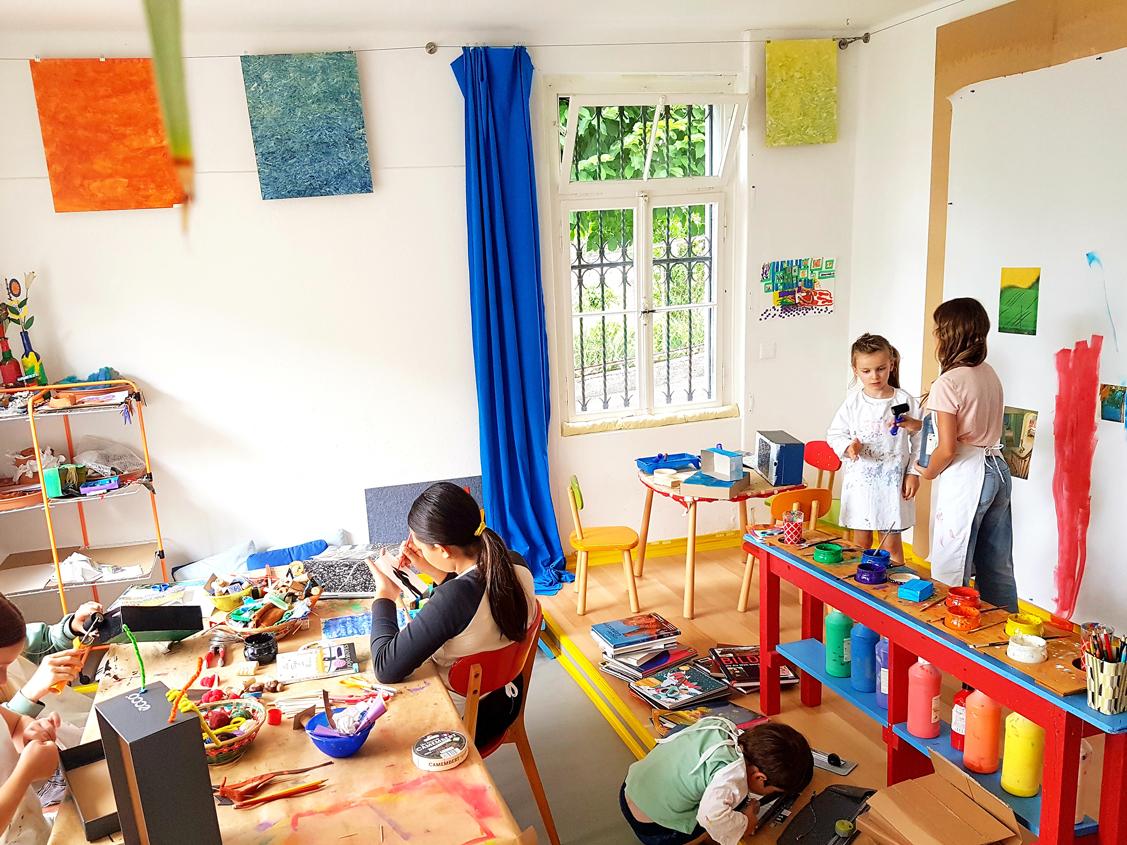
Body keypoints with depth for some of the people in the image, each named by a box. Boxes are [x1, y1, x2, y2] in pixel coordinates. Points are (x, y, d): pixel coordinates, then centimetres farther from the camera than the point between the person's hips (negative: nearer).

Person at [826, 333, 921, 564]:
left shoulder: (905, 401, -4)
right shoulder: (853, 402, -1)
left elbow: (919, 440, 2)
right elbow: (834, 433, 5)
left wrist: (913, 473, -2)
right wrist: (848, 446, -15)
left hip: (893, 482, -1)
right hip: (859, 481, 2)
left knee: (891, 543, 6)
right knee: (861, 541, 13)